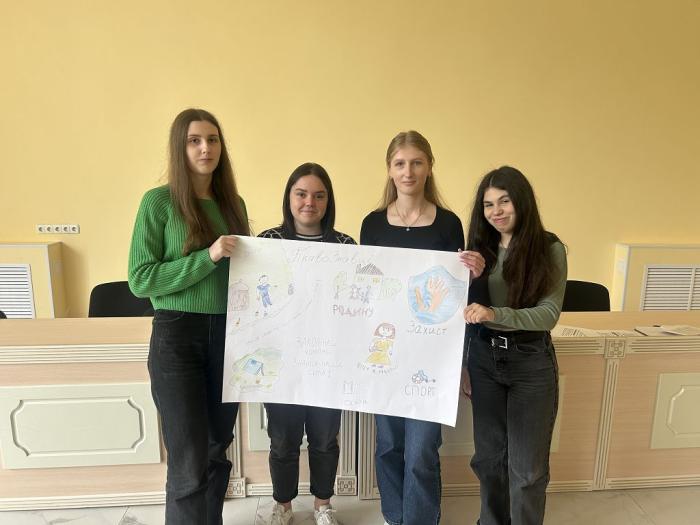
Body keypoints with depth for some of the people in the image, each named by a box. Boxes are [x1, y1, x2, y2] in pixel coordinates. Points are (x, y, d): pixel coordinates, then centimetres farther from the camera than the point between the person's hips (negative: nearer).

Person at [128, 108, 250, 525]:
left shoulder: (233, 203, 8)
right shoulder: (159, 201, -6)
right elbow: (140, 279, -12)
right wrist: (208, 257, -19)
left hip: (228, 334, 5)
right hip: (177, 337, -5)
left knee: (218, 449, 17)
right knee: (189, 462, 0)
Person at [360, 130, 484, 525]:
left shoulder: (448, 223, -2)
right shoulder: (373, 223, 2)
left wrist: (474, 273, -18)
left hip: (430, 348, -2)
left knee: (421, 452, 0)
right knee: (389, 444, 15)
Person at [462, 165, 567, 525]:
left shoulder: (549, 249, -7)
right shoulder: (479, 248, 2)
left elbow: (549, 314, -16)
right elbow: (466, 314, 6)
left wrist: (496, 314, -31)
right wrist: (463, 365, 7)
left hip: (531, 362, -3)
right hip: (483, 359, 3)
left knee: (527, 464, 8)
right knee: (489, 455, 16)